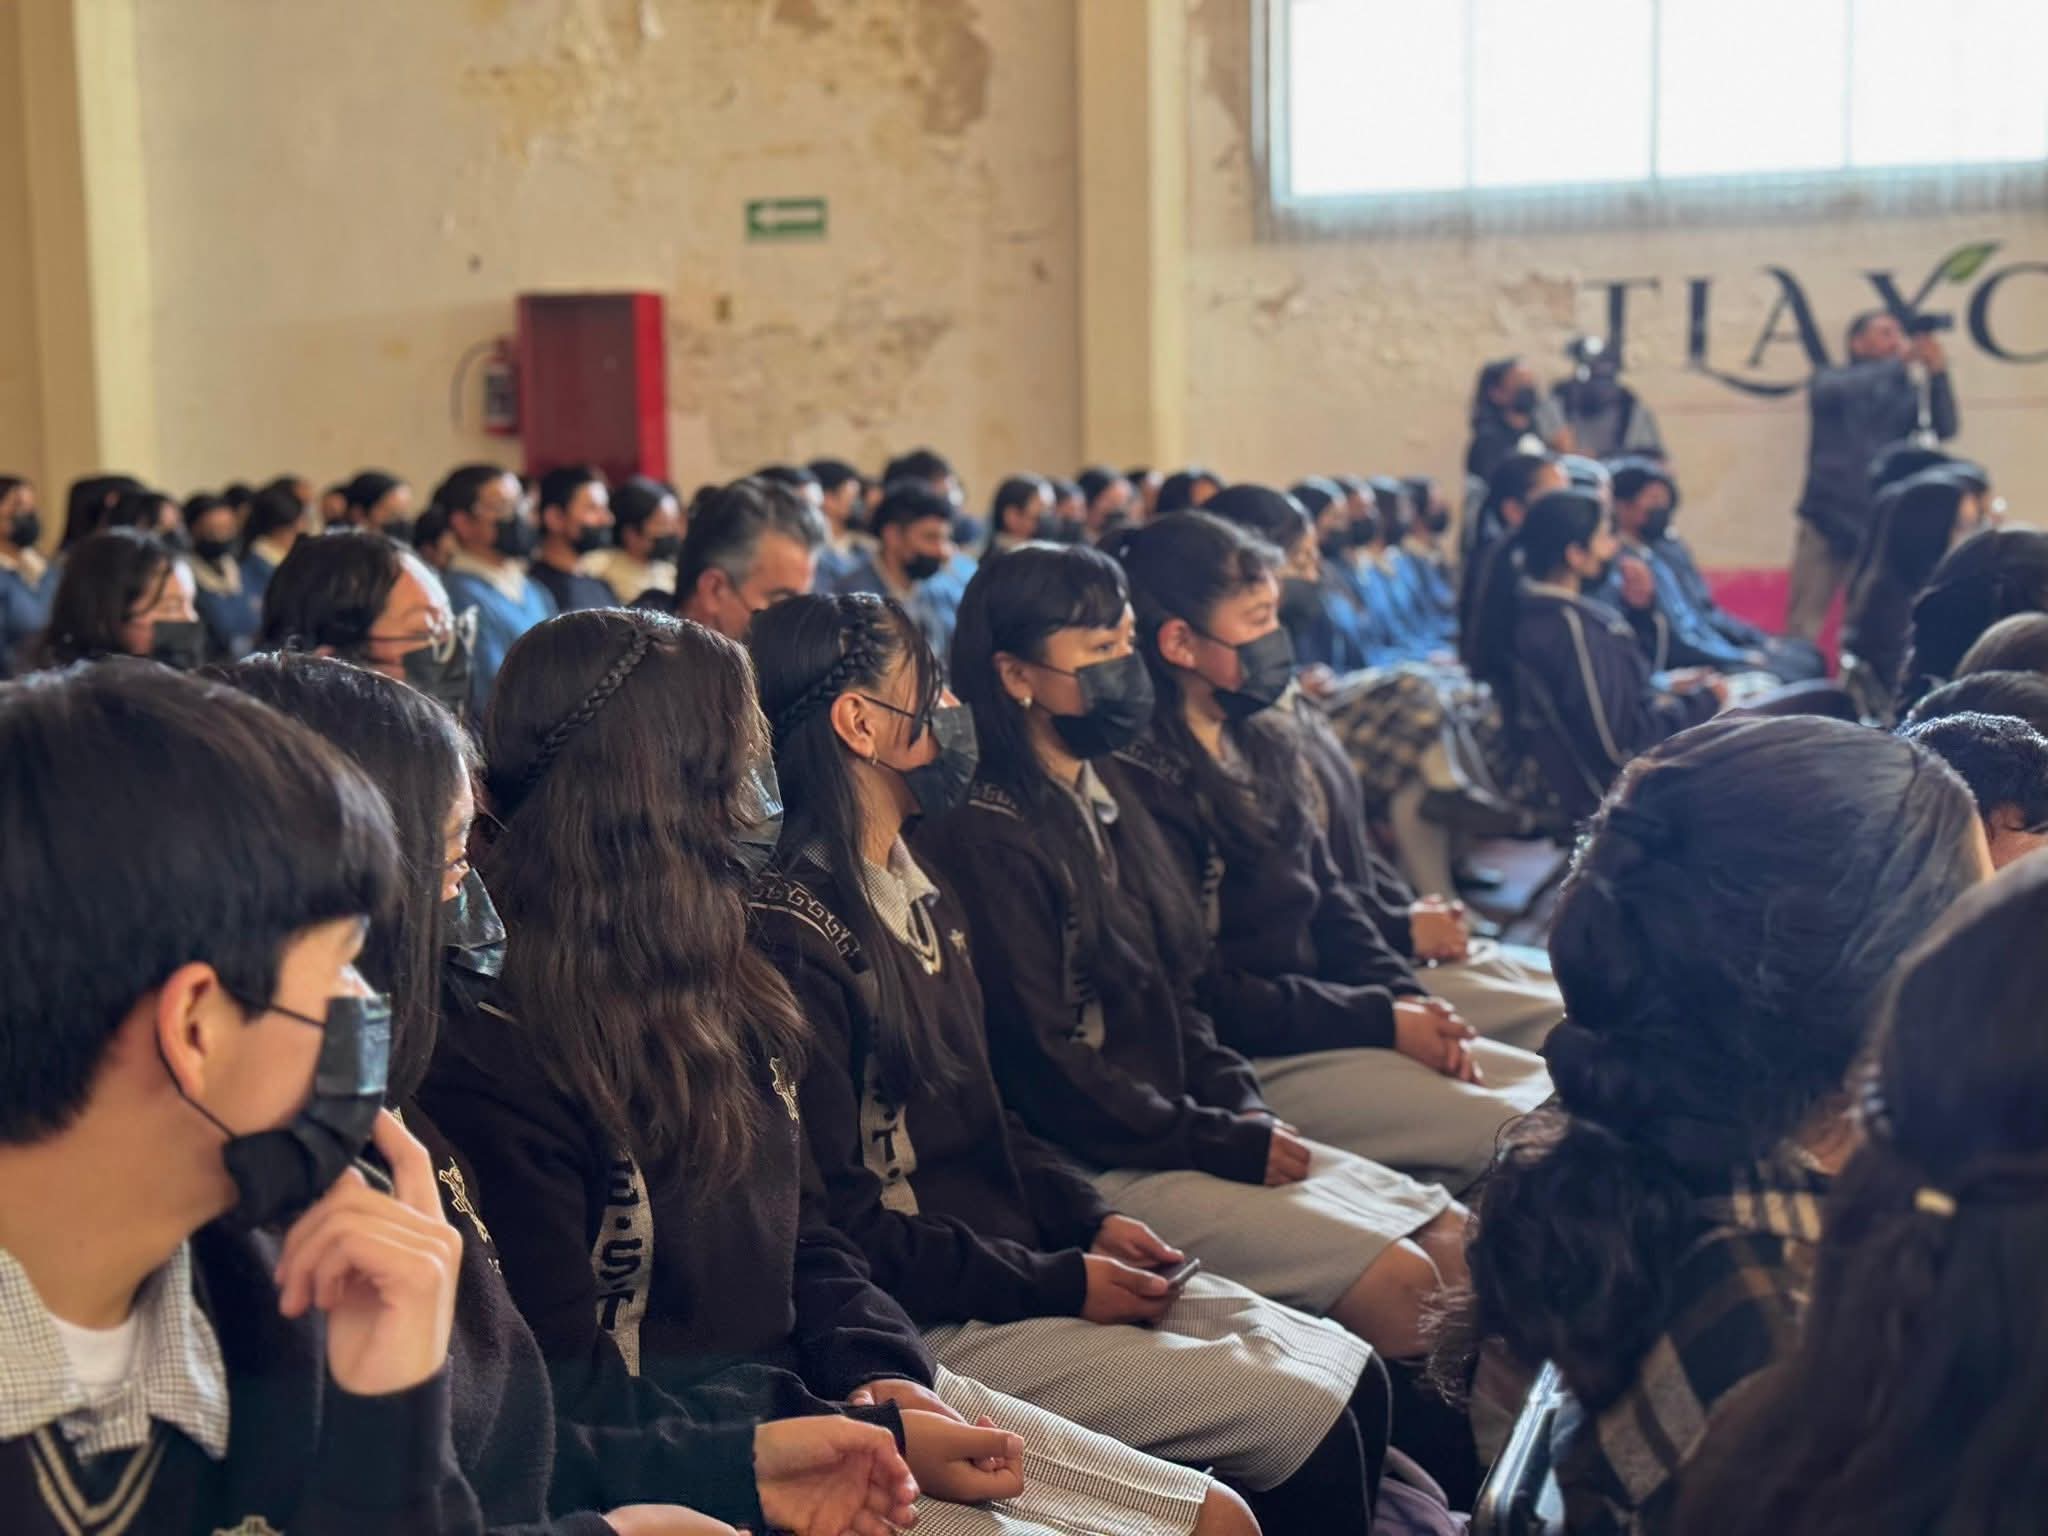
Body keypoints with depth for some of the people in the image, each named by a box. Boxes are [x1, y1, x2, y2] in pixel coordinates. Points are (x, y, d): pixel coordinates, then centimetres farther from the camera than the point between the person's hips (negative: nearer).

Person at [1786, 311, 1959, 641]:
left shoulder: (1904, 393, 10)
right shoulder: (1830, 380, 6)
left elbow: (1944, 428, -3)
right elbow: (1837, 391, -17)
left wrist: (1938, 373, -18)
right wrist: (1900, 363, -25)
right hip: (1828, 518, -2)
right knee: (1804, 622, -2)